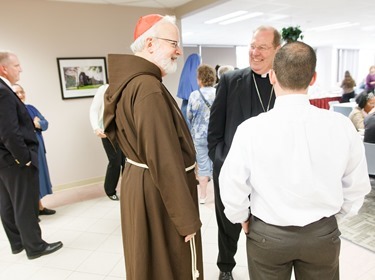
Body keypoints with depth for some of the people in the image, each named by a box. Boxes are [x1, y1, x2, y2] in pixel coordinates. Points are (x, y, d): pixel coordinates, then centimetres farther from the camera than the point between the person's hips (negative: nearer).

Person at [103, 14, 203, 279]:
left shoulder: (131, 81, 9)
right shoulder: (149, 88, -23)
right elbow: (165, 160, -25)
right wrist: (187, 218, -19)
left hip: (139, 181, 10)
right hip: (158, 190, -10)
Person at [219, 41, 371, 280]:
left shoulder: (251, 129, -21)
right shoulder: (342, 126, -14)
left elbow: (232, 187, -14)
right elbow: (357, 187, -2)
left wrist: (242, 218, 5)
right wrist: (330, 216, 15)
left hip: (267, 235, -1)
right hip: (323, 234, 2)